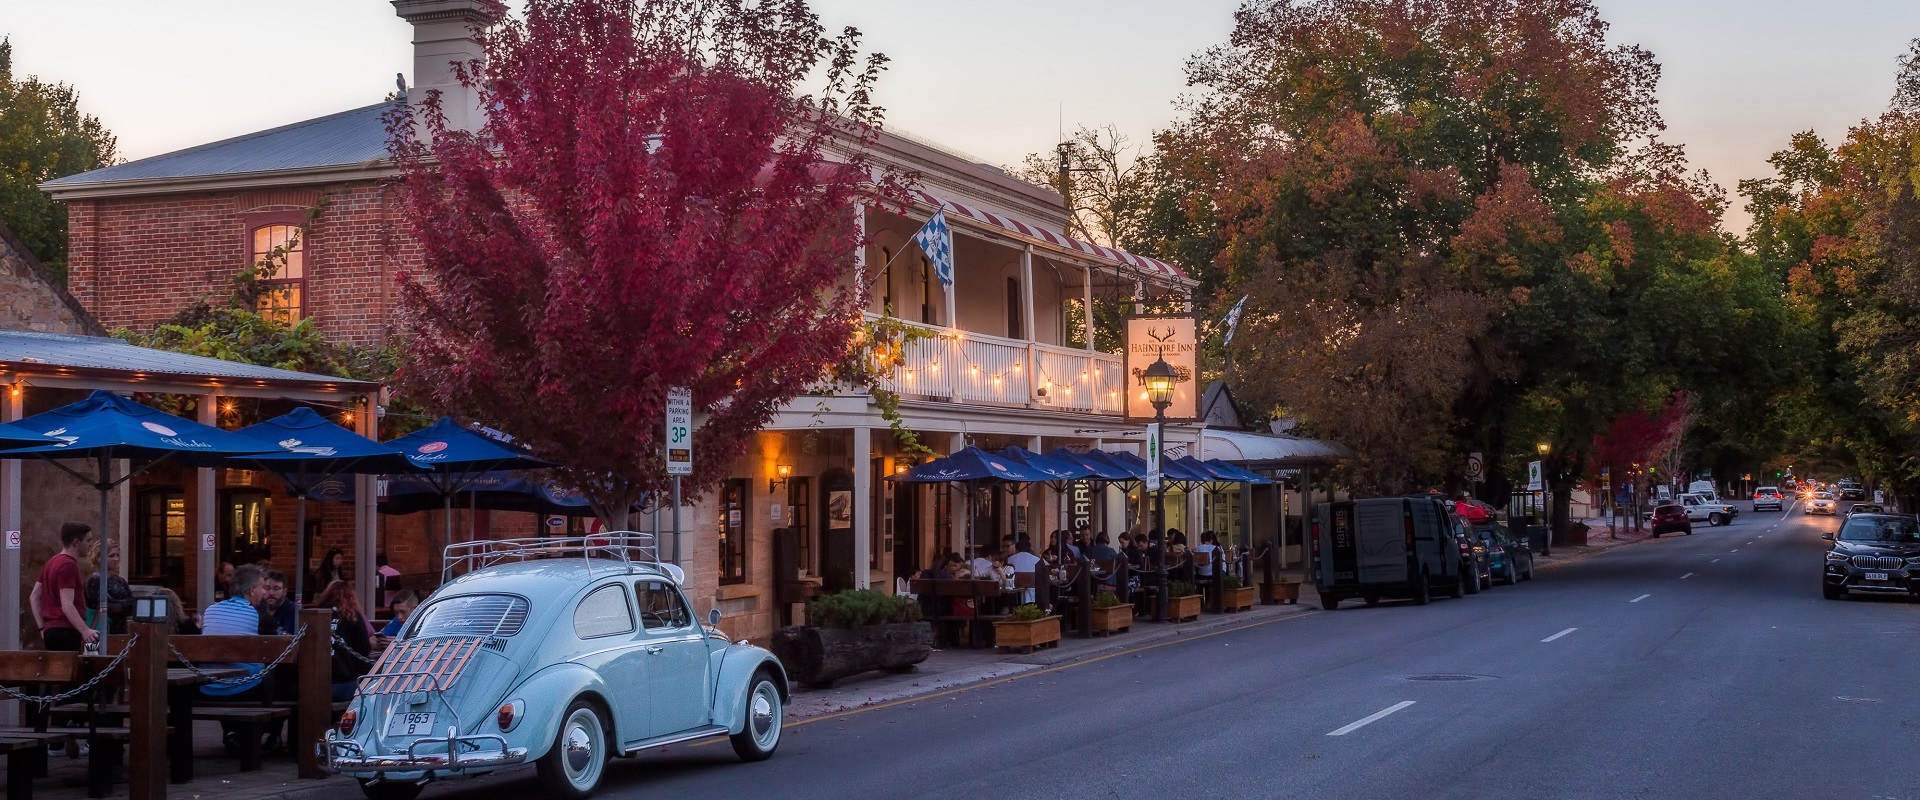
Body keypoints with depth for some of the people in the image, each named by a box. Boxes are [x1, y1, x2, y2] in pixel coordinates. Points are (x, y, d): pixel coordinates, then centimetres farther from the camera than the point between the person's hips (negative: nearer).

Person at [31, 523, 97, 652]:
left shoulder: (52, 562, 18)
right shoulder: (68, 565, -13)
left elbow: (34, 597, 21)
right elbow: (67, 605, -22)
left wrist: (42, 628, 19)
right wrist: (85, 631, -31)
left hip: (51, 631, 10)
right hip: (65, 631, -10)